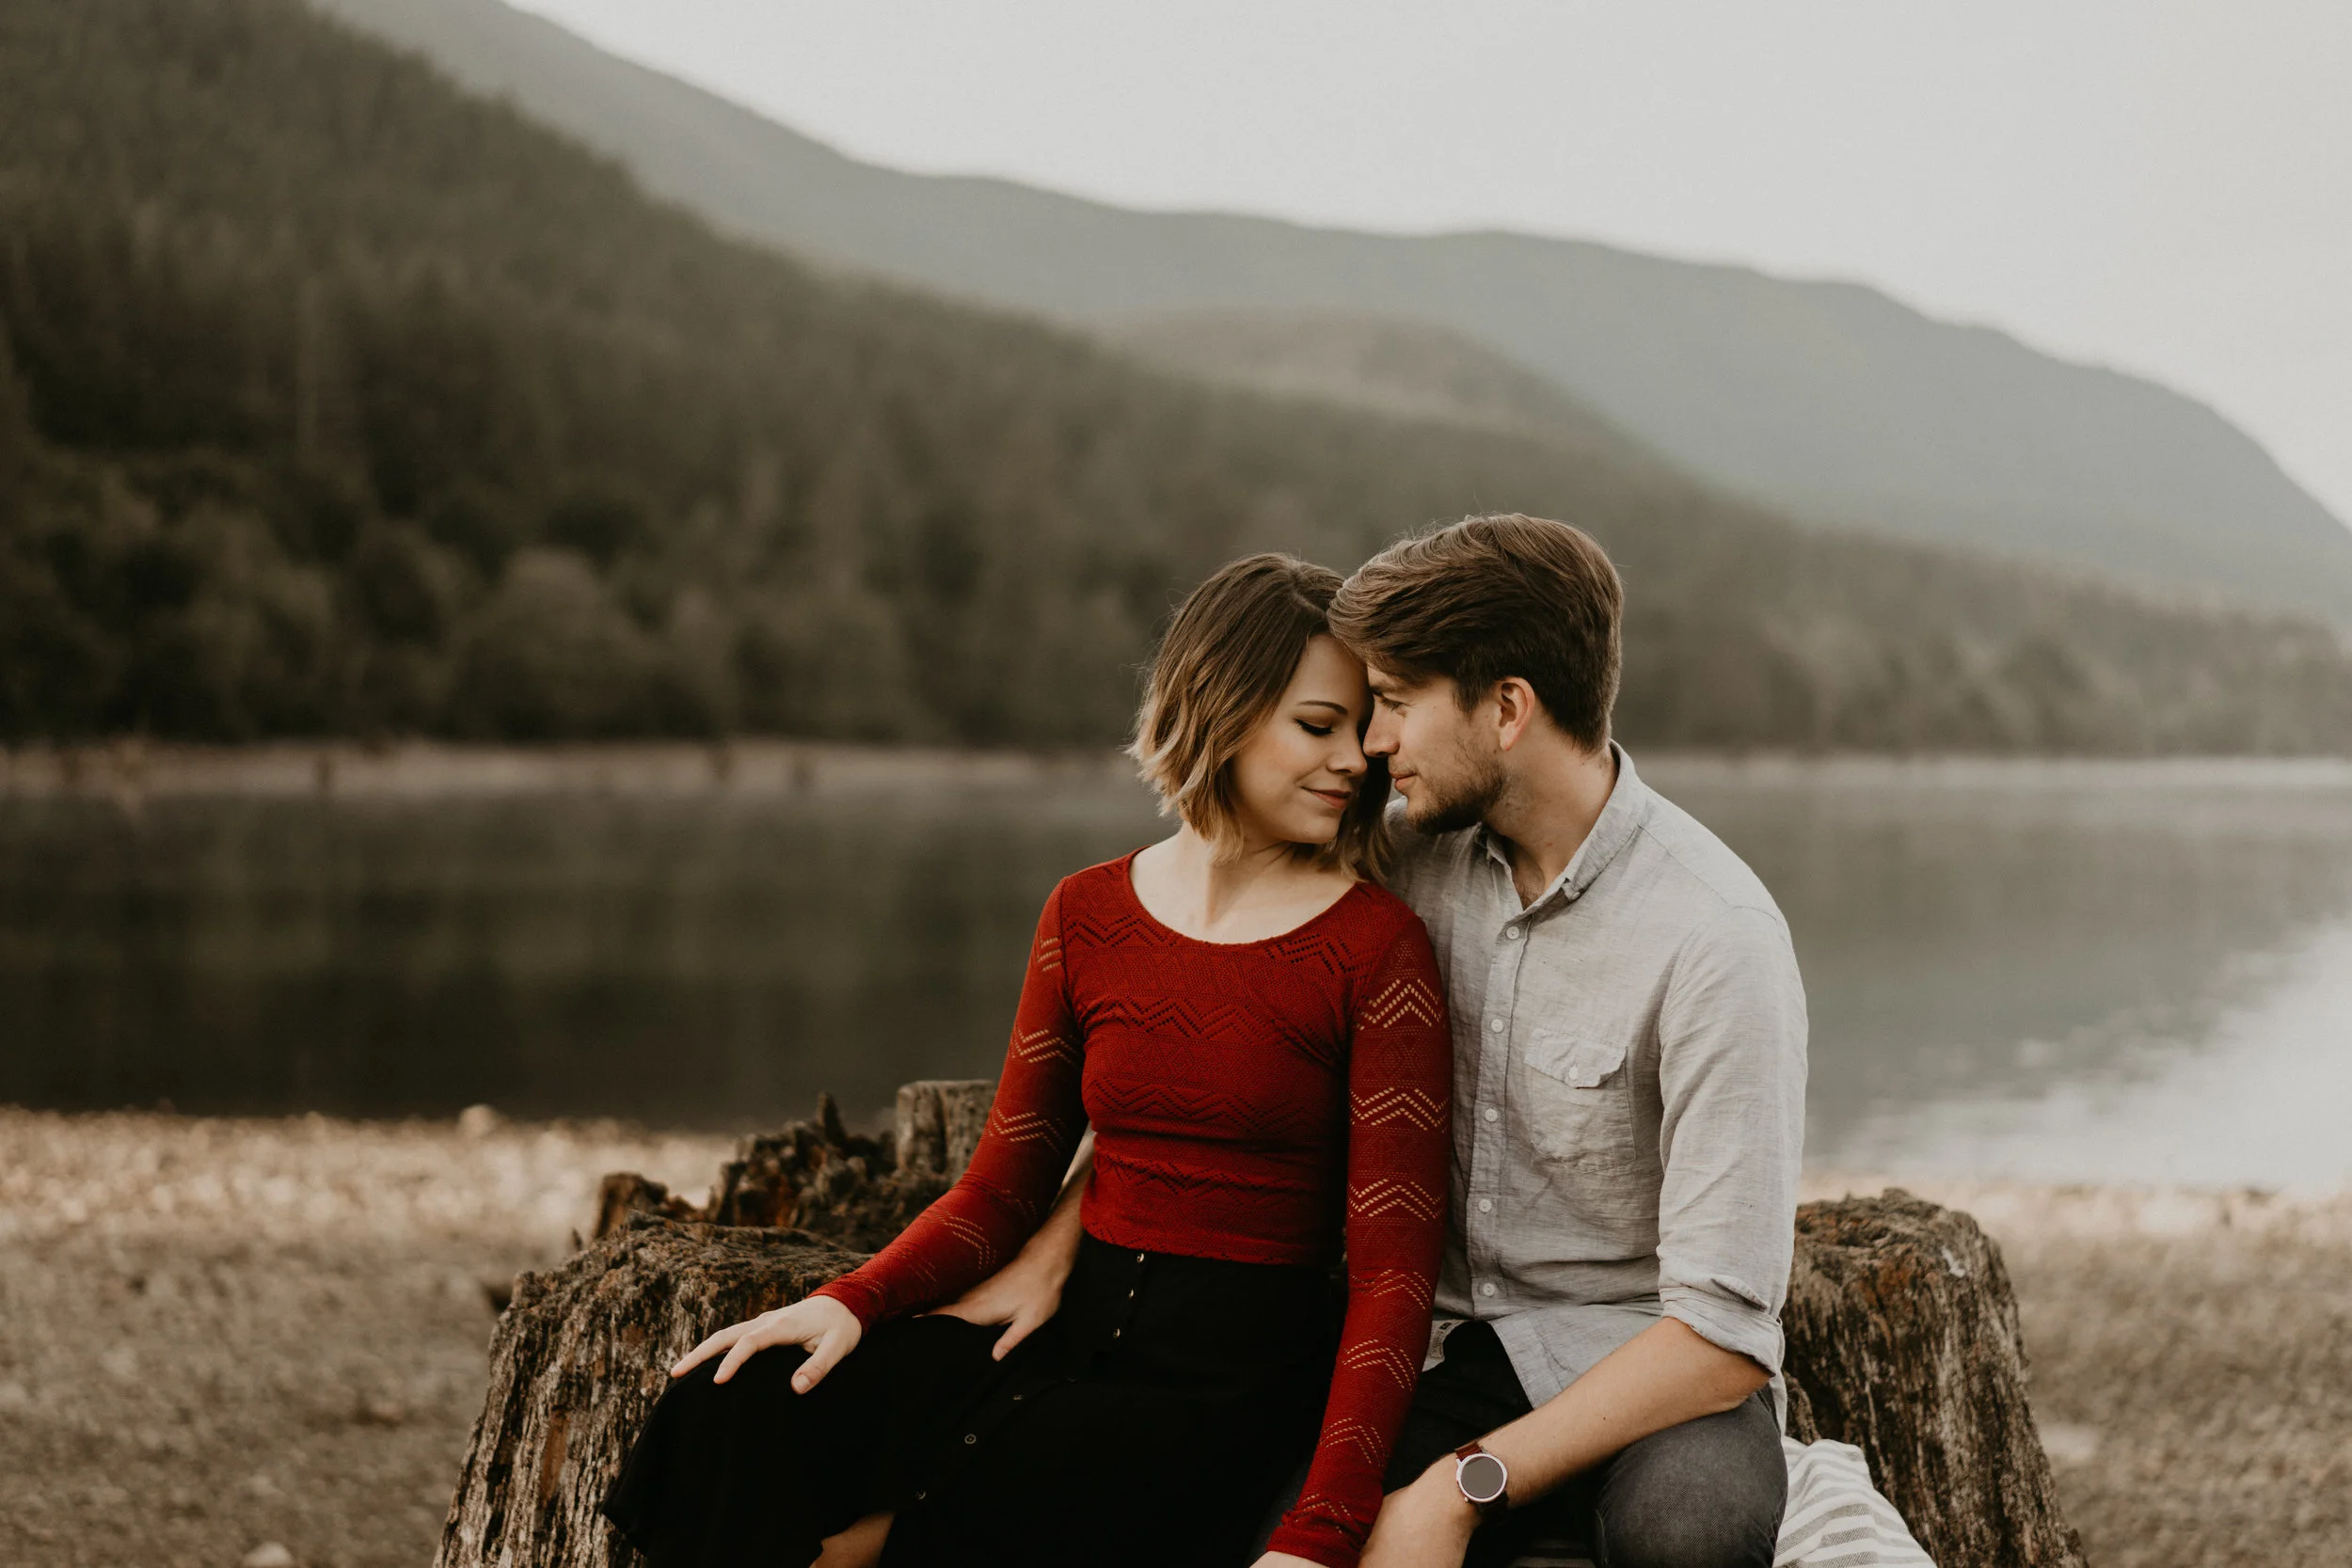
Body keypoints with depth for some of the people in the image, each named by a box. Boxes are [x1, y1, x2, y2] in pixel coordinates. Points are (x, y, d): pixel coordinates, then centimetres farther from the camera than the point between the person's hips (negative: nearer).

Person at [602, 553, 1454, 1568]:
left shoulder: (1377, 950, -5)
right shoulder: (1086, 915, 9)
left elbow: (1395, 1270, -10)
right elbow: (1005, 1183, 12)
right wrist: (853, 1302, -7)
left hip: (1236, 1380, -4)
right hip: (1075, 1330, 4)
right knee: (738, 1407, -18)